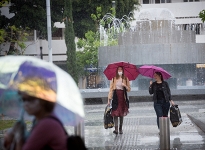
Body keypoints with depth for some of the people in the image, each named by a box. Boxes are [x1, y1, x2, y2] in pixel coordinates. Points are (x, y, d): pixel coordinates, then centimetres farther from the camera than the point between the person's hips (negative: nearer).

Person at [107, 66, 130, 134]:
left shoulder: (126, 79, 8)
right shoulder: (114, 79, 5)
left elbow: (129, 89, 8)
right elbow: (111, 89, 2)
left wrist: (125, 86, -12)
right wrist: (109, 99, -4)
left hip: (122, 97, 1)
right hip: (116, 97, -1)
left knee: (121, 114, 5)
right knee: (115, 113, -9)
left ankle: (121, 129, 13)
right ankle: (116, 129, -12)